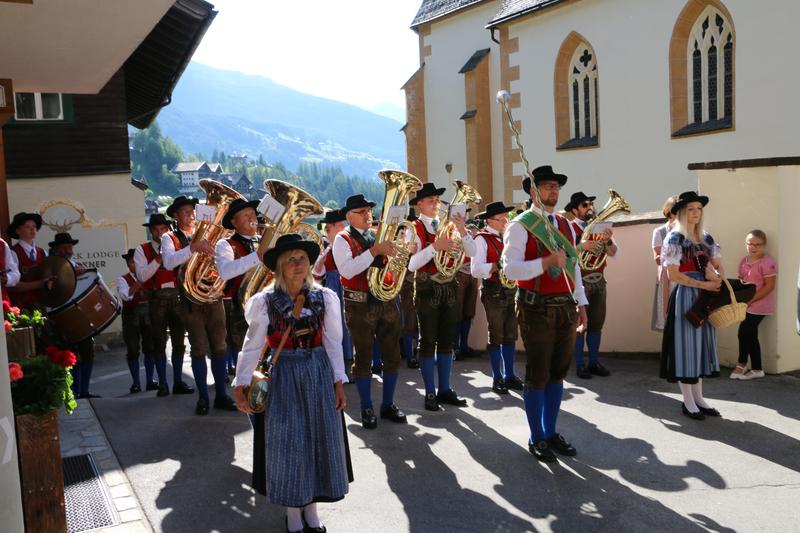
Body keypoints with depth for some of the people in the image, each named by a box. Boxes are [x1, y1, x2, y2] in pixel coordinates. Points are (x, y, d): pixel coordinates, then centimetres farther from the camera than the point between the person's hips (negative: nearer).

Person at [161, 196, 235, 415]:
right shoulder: (169, 238, 3)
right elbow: (169, 263, -18)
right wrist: (193, 248, -28)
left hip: (214, 295, 3)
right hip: (191, 299, -3)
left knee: (219, 346, 3)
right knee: (199, 349, -1)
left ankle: (221, 395, 12)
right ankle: (203, 397, 11)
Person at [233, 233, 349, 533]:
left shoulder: (325, 298, -2)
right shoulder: (264, 301, -8)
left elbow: (333, 343, 2)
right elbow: (252, 345, -4)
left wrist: (339, 382, 1)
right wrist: (241, 384, -7)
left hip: (318, 373, 2)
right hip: (283, 374, -2)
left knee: (319, 439, 8)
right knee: (288, 442, 3)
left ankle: (311, 508, 27)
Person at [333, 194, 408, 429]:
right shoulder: (343, 239, -4)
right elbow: (346, 270, -21)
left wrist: (396, 252, -12)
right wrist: (374, 251, -25)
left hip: (387, 301, 5)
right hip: (360, 305, -5)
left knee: (393, 356, 8)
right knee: (363, 358, 4)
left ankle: (388, 404, 23)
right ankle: (367, 409, 16)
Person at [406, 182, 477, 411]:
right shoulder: (414, 229, -7)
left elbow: (472, 253, -2)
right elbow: (411, 264, -19)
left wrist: (462, 230, -16)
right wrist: (435, 247, -27)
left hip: (449, 288, 5)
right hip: (427, 290, -5)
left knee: (446, 340, 11)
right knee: (428, 341, 4)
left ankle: (445, 389, 22)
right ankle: (430, 393, 13)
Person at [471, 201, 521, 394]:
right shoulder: (482, 239, -9)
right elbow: (476, 270, -18)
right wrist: (497, 266, -26)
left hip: (511, 290, 6)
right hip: (494, 293, -6)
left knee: (510, 335, 11)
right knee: (496, 336, 3)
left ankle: (509, 375, 22)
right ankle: (497, 378, 14)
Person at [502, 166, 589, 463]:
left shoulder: (566, 226, 13)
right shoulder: (520, 226, -8)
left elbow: (574, 267, 18)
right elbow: (510, 269, -19)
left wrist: (581, 303, 14)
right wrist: (545, 263, -30)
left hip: (565, 308, 6)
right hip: (537, 309, -6)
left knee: (558, 373, 13)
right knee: (537, 376, 2)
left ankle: (551, 432, 27)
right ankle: (536, 439, 17)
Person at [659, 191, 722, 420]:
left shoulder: (706, 239, 12)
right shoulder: (674, 239, -8)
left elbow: (718, 267, 12)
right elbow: (673, 275, -14)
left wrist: (716, 276, -12)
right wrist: (704, 284, -14)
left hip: (705, 297, 7)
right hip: (684, 297, -6)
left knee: (702, 344, 9)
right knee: (685, 344, -2)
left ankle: (698, 398, 19)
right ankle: (688, 401, 7)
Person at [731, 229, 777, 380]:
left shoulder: (767, 263, -15)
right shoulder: (744, 261, 9)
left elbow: (769, 286, -17)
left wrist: (750, 300, -18)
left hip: (758, 306, -8)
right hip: (747, 305, 8)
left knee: (744, 333, -5)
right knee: (750, 336, 10)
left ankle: (741, 364, 12)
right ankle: (756, 369, 19)